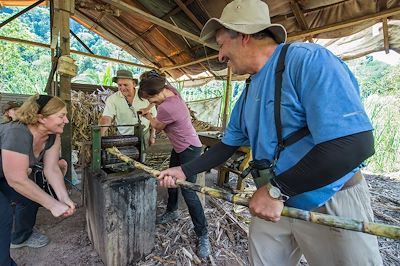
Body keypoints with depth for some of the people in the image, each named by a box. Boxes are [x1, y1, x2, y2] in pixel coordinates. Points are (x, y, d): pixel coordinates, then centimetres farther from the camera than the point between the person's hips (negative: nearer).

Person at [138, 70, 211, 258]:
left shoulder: (166, 108, -32)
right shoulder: (169, 89, -6)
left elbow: (157, 126, -9)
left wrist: (148, 116, 9)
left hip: (189, 149, -10)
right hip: (179, 147, 10)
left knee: (188, 191, -7)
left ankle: (203, 235, 9)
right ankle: (172, 212, 45)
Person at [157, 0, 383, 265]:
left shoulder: (307, 59, -18)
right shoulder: (249, 92, 6)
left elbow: (354, 144, -28)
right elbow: (228, 144, 12)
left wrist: (276, 189, -23)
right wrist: (184, 171, 8)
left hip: (330, 205, -6)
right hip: (274, 204, 7)